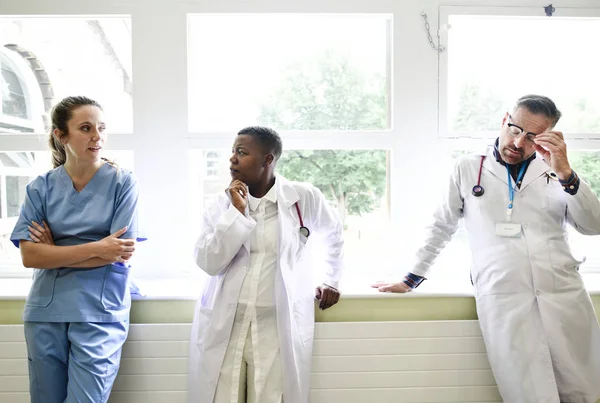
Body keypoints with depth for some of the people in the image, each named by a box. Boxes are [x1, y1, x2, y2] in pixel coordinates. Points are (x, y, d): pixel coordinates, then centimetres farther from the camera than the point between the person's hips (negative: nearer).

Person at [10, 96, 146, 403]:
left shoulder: (123, 182, -4)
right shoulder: (41, 187, 3)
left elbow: (122, 253, -10)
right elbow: (29, 256, -7)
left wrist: (56, 252, -6)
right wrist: (96, 248, -15)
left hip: (99, 312, -3)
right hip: (45, 312, 3)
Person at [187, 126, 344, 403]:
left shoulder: (304, 198, -2)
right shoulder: (223, 204, 4)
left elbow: (333, 233, 17)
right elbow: (209, 263, -7)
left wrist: (330, 280, 21)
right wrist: (236, 211, -11)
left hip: (278, 327, -2)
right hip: (224, 326, 2)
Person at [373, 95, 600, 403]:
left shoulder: (555, 172, 14)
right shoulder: (468, 170, 9)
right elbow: (441, 228, 15)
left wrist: (565, 173, -6)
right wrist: (409, 281, 15)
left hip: (565, 297, 3)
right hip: (502, 302, -2)